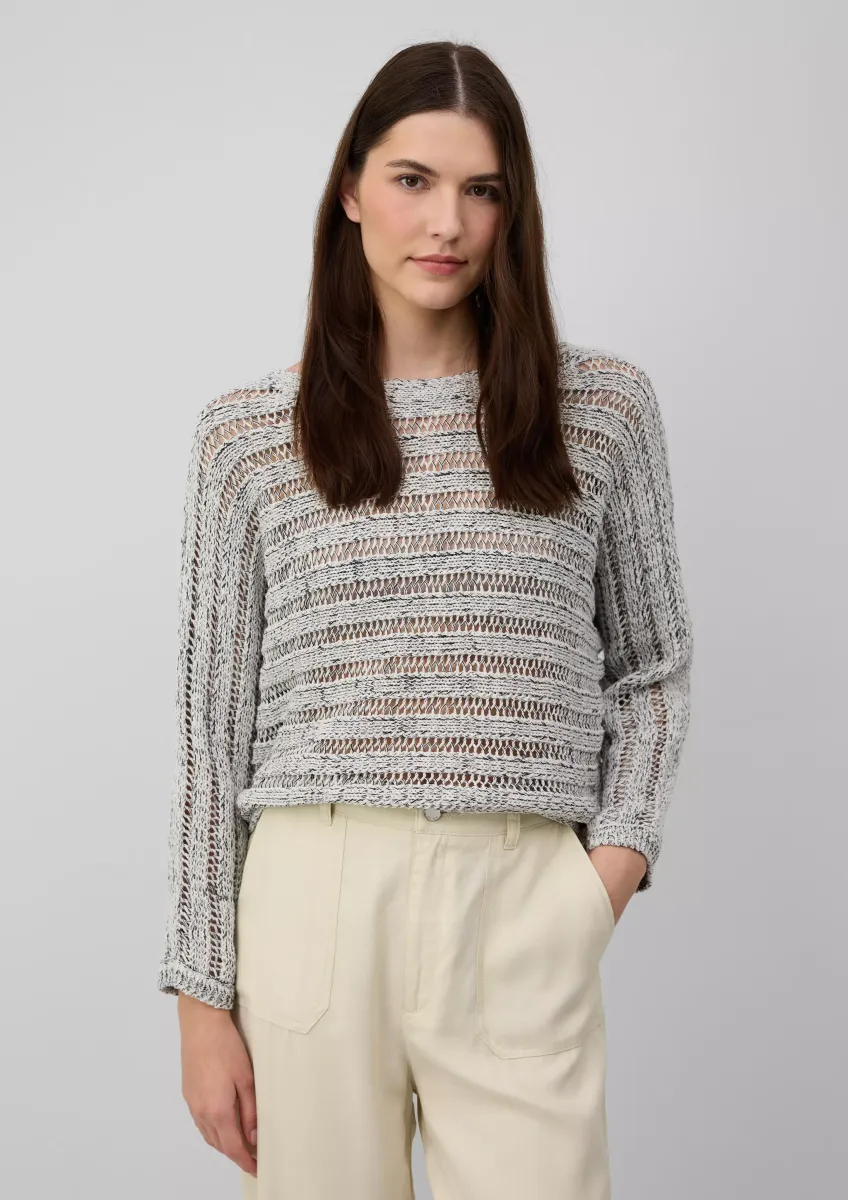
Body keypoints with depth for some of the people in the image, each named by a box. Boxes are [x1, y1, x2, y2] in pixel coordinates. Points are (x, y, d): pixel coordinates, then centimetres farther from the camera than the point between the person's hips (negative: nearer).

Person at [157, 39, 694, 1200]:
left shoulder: (602, 406, 6)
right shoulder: (248, 432, 4)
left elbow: (653, 666, 15)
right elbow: (215, 722, 5)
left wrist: (623, 844, -1)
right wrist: (204, 995, 3)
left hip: (525, 916, 0)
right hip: (314, 903, 0)